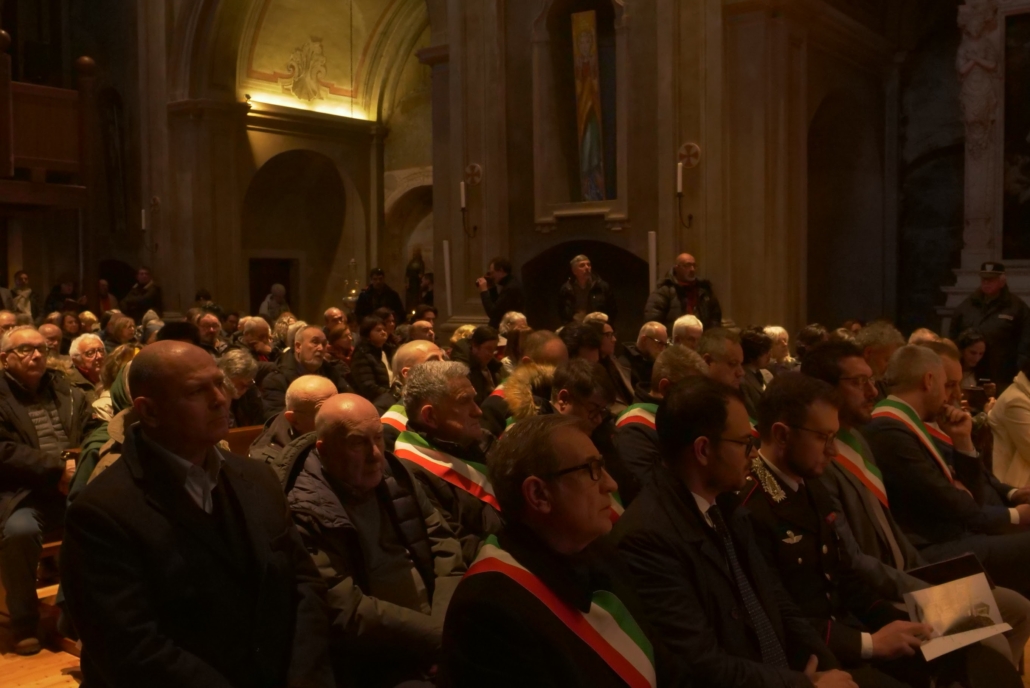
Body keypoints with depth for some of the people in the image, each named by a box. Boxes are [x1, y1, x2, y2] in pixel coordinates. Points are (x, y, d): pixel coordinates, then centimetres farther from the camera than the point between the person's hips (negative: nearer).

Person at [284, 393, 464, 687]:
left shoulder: (391, 473, 7)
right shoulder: (308, 511, -13)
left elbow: (440, 539, 9)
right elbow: (348, 614, -17)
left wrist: (448, 621, -6)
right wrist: (440, 635, -18)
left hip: (434, 629, 7)